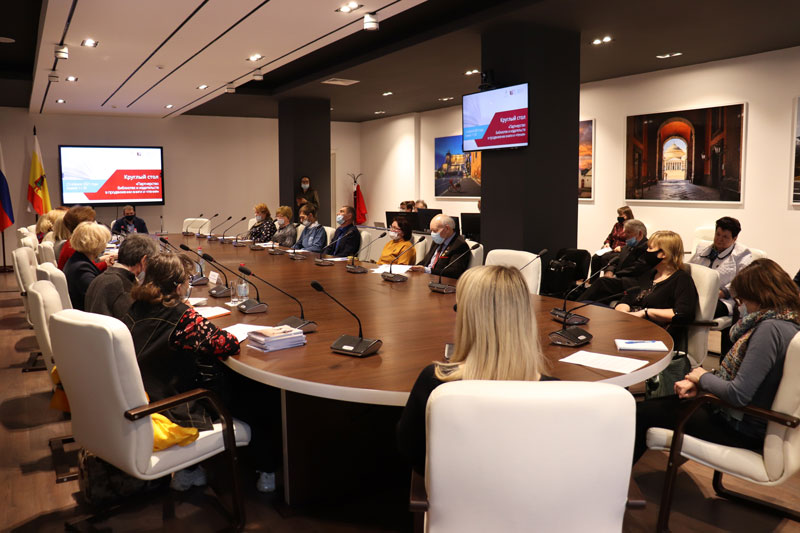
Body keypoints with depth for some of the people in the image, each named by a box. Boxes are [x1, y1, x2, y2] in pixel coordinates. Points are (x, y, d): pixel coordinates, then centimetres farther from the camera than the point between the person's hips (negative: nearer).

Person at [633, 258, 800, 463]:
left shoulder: (770, 328, -27)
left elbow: (739, 395, -29)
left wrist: (703, 378, -10)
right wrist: (698, 384, -2)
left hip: (743, 429, -10)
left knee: (643, 413, -1)